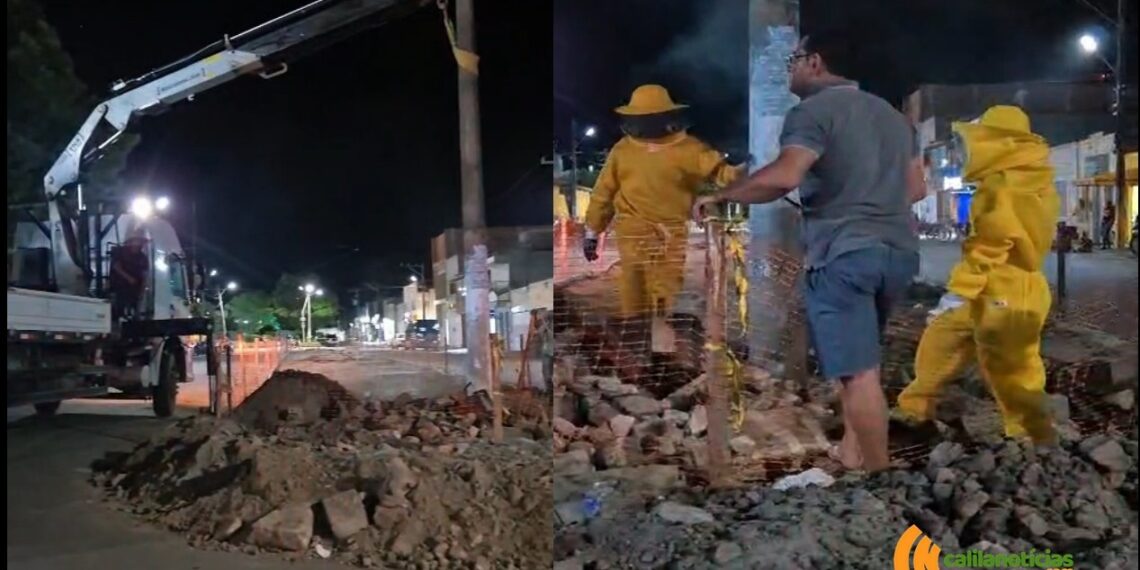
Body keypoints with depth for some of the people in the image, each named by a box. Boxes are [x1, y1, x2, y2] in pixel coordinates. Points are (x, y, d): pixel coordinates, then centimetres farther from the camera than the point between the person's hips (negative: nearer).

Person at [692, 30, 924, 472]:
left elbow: (784, 176, -21)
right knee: (856, 360, 20)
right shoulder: (893, 115, 20)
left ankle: (877, 468, -3)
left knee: (858, 370, -5)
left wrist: (719, 196, -10)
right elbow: (917, 188, 23)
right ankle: (851, 451, 25)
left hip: (844, 252, -8)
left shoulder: (813, 110, -5)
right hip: (900, 251, 8)